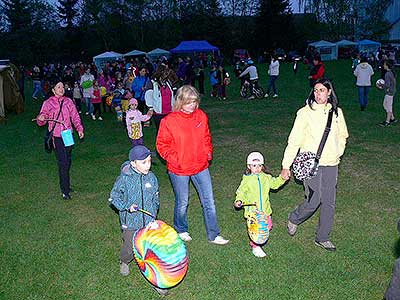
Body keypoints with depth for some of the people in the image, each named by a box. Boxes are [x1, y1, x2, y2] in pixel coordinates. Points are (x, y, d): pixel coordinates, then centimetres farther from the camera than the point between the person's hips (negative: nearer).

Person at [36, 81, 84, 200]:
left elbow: (75, 116, 10)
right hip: (57, 136, -4)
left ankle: (65, 184, 35)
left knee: (68, 161, 15)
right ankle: (65, 191, -2)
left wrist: (79, 129, -2)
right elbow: (41, 122, -1)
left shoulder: (68, 101, 6)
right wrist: (40, 118, -24)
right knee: (63, 162, -9)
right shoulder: (48, 103, -2)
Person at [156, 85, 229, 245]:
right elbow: (162, 145, -8)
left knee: (209, 201, 8)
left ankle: (213, 235, 23)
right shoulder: (169, 121, -15)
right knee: (182, 203, 14)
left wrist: (208, 152, 1)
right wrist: (175, 159, -17)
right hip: (179, 170, -4)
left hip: (201, 167, 4)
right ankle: (181, 230, 40)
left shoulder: (201, 116, -1)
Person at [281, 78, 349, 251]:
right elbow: (294, 141, -8)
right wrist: (286, 166, -9)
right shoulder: (305, 112, -9)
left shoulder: (336, 112, 5)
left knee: (329, 203, 8)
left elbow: (342, 136, 22)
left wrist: (338, 154, 12)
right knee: (313, 201, -4)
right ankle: (294, 219, 27)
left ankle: (322, 238, 25)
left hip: (331, 165, 5)